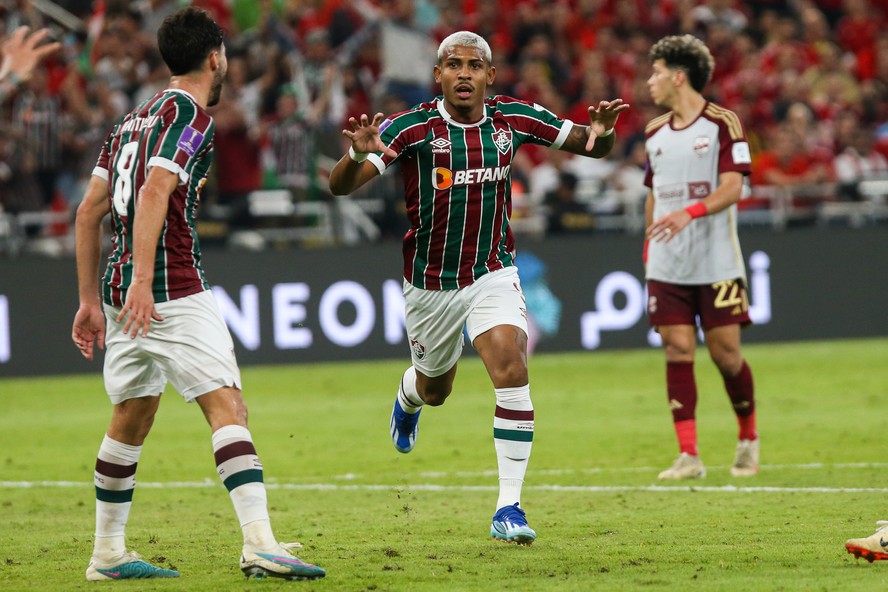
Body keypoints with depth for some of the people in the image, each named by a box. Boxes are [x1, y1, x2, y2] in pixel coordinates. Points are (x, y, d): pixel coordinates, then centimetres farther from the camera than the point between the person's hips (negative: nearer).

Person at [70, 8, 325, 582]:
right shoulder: (190, 114, -7)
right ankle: (260, 544, -25)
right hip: (172, 290, -9)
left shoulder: (135, 118, 19)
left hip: (124, 293, 9)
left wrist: (91, 300, 23)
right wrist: (143, 284, -29)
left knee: (131, 418, 19)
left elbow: (89, 211, 20)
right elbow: (154, 195, -21)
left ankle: (108, 553, 24)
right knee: (227, 406, -13)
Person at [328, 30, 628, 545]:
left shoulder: (513, 119, -8)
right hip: (431, 284, 0)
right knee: (435, 390, 19)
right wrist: (358, 155, -46)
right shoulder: (413, 128, -17)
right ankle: (408, 397, 60)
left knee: (511, 369, -23)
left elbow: (590, 147, 1)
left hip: (494, 273, 0)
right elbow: (341, 185, -22)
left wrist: (600, 133, -24)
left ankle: (510, 507, -18)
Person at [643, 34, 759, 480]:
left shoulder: (722, 124, -5)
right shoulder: (655, 132, 13)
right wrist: (648, 246, 14)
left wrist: (690, 212, -29)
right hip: (667, 267, 4)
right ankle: (688, 455, -5)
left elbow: (732, 187, -14)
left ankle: (749, 439, 21)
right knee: (678, 351, -4)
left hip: (717, 263, -4)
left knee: (726, 354, -1)